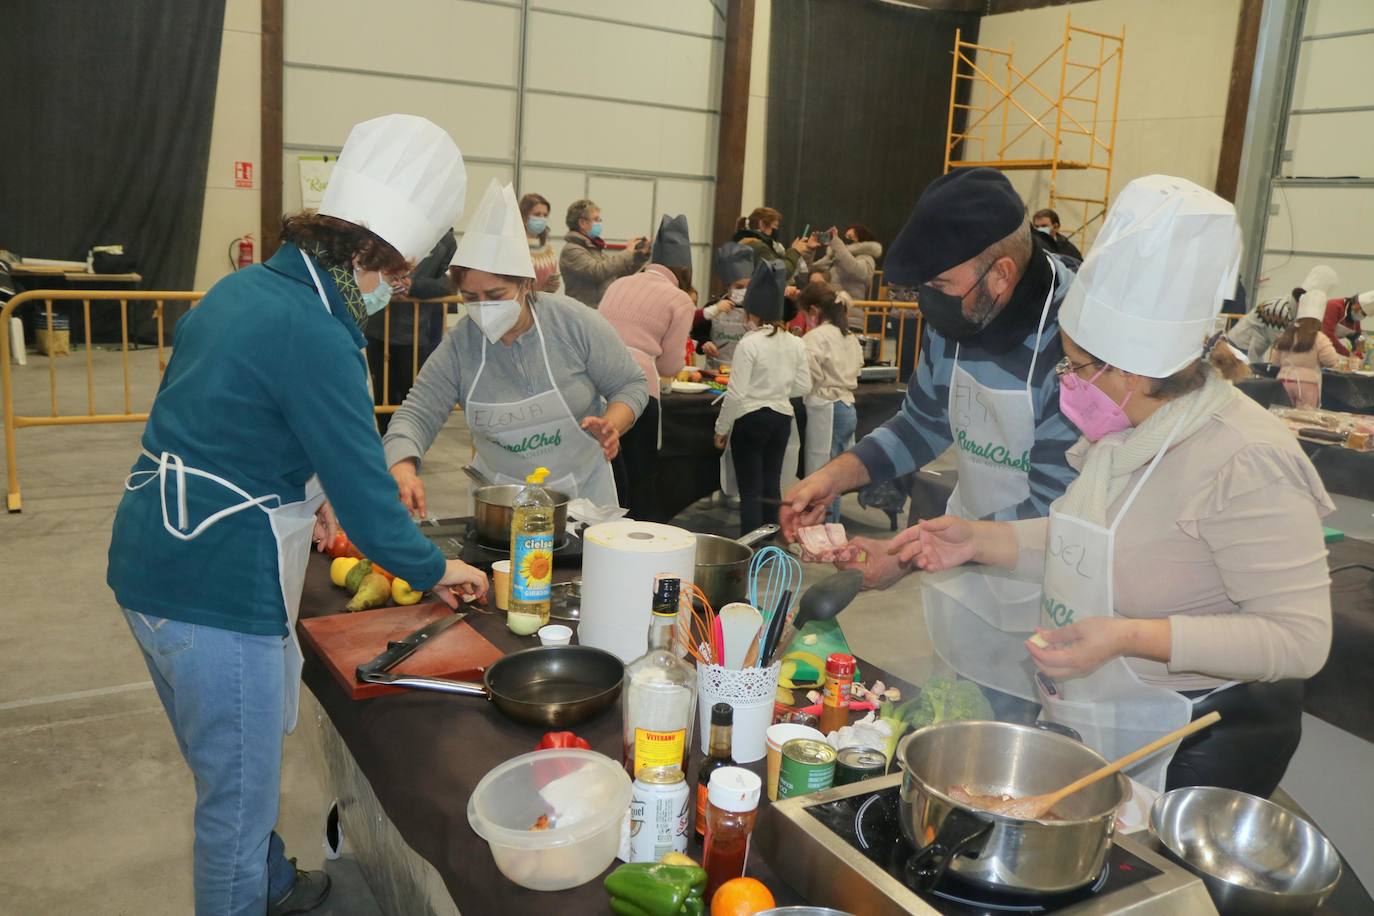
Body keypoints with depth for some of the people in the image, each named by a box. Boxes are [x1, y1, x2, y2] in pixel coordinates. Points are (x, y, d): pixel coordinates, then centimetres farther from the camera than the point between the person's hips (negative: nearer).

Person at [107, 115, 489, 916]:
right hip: (220, 597, -10)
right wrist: (435, 571, -2)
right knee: (240, 798, 9)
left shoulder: (241, 287, 6)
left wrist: (303, 503, 20)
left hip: (150, 570, 10)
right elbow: (366, 492, -18)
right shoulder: (317, 338, -22)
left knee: (231, 774, 27)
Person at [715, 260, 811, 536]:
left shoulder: (749, 343, -15)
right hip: (782, 418, 6)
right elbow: (803, 386, 6)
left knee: (751, 490, 0)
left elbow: (736, 393, -15)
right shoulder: (796, 343, 1)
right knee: (772, 485, 14)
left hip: (751, 419, -6)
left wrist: (722, 428, -4)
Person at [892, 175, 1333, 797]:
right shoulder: (1124, 433, 2)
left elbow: (1301, 637, -26)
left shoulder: (1244, 463, -25)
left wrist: (1130, 636, -33)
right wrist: (981, 540, 0)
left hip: (1197, 749, -8)